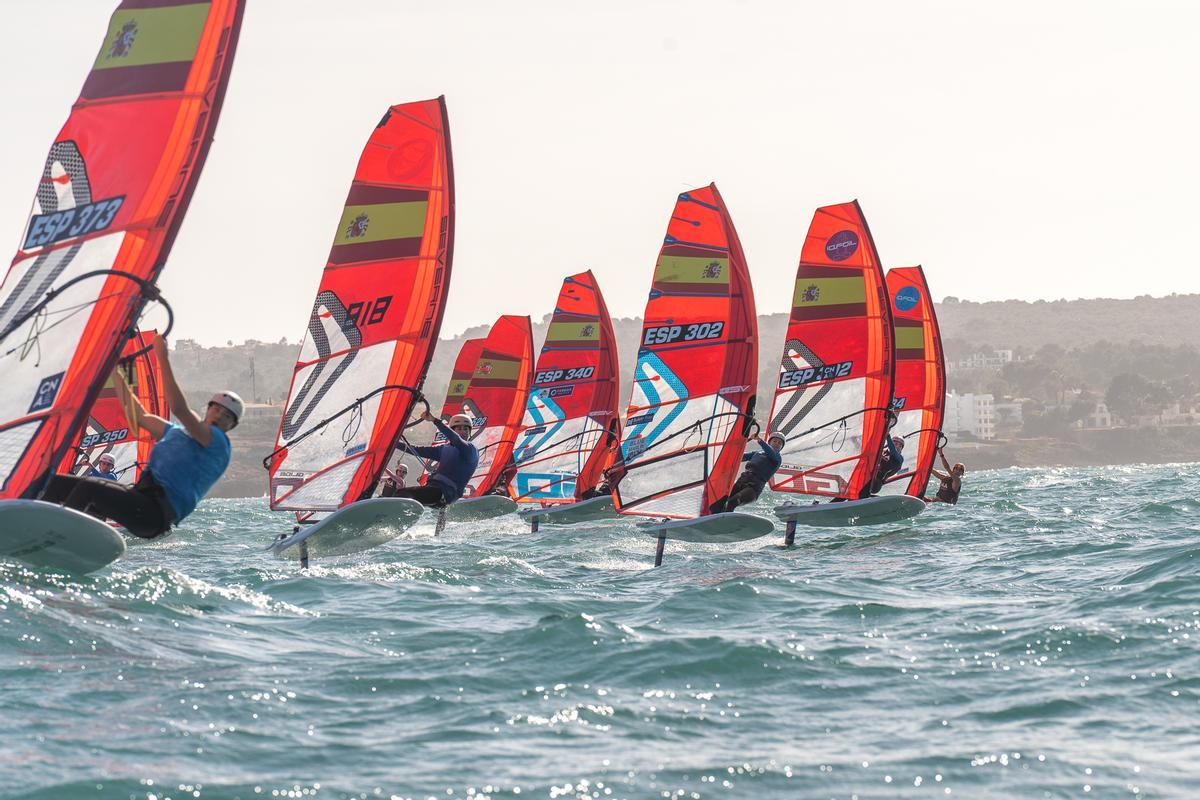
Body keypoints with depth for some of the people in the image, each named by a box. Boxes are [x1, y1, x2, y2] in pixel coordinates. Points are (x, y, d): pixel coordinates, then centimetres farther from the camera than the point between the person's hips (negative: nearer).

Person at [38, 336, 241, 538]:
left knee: (88, 488, -29)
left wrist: (163, 359, -13)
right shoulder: (176, 432, 28)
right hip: (140, 498, 9)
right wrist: (113, 369, 30)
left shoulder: (218, 442, 0)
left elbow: (179, 408, -13)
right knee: (58, 483, 4)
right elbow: (138, 415, 33)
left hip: (157, 513, -9)